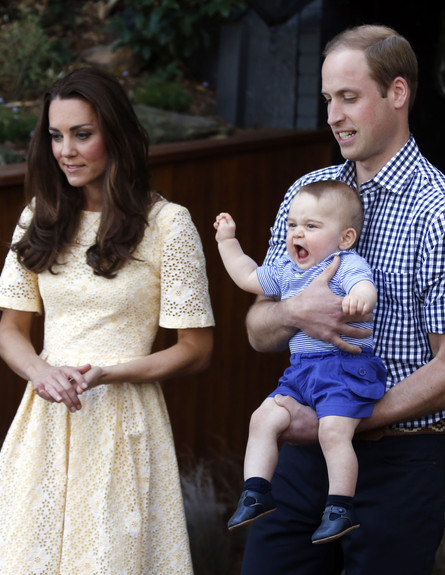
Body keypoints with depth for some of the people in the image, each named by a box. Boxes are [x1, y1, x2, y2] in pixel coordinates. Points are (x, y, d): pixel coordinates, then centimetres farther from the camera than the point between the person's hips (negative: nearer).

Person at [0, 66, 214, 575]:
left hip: (121, 422, -4)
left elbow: (196, 349, -5)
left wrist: (106, 374, -17)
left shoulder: (167, 224, -7)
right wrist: (41, 372, -11)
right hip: (45, 418, 4)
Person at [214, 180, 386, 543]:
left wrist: (360, 298, -54)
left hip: (344, 366, -8)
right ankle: (257, 493, 2)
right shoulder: (286, 271, 16)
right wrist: (227, 241, 32)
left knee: (334, 430, -22)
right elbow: (248, 277, 32)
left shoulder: (348, 265, -9)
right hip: (301, 369, 8)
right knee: (264, 418, -5)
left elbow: (366, 289, -30)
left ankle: (341, 507, -13)